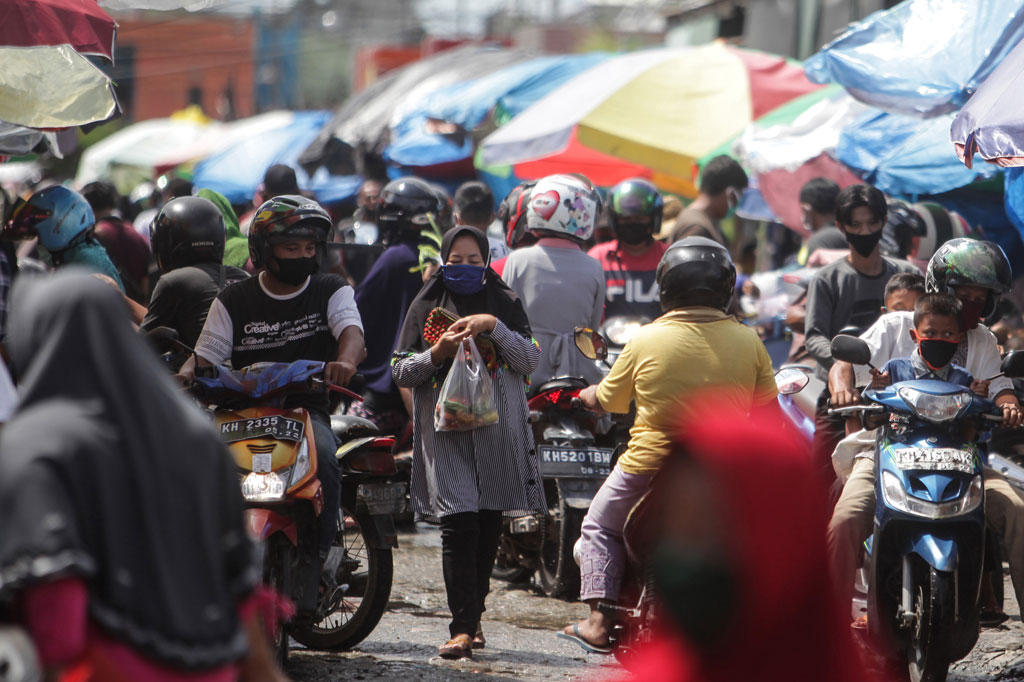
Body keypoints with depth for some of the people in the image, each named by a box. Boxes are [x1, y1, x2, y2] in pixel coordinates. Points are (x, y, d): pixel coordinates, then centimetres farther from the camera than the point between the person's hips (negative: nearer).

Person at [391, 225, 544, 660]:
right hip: (446, 427, -2)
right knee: (458, 523, -15)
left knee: (488, 526, 5)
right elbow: (402, 372, 9)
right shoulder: (427, 306, 12)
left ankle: (474, 616, 18)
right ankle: (463, 627, -19)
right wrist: (438, 353, -9)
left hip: (498, 427, 2)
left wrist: (494, 327, -12)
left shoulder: (505, 304, 12)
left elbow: (530, 360, 2)